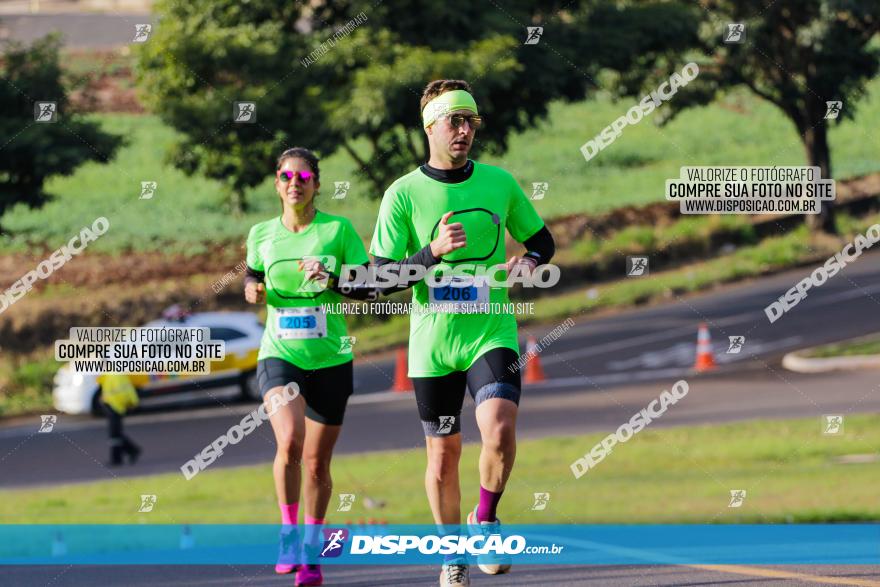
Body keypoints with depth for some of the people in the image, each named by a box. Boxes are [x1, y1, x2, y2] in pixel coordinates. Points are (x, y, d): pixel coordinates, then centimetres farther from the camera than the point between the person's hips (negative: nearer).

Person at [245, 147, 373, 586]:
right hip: (279, 356, 0)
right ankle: (288, 533, -10)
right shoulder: (262, 234, 4)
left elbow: (367, 288, -1)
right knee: (290, 440, -25)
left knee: (317, 463, 7)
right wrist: (253, 289, -3)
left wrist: (331, 278, -19)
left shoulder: (338, 230, -2)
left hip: (330, 359, 0)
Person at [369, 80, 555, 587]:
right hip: (432, 343, 0)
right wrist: (433, 251, -23)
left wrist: (529, 263, -7)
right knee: (444, 453, 7)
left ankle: (485, 522, 2)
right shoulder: (404, 194, -5)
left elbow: (543, 240, 16)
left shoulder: (500, 182, 2)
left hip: (492, 334, 0)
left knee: (500, 430, -22)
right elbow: (382, 280, -8)